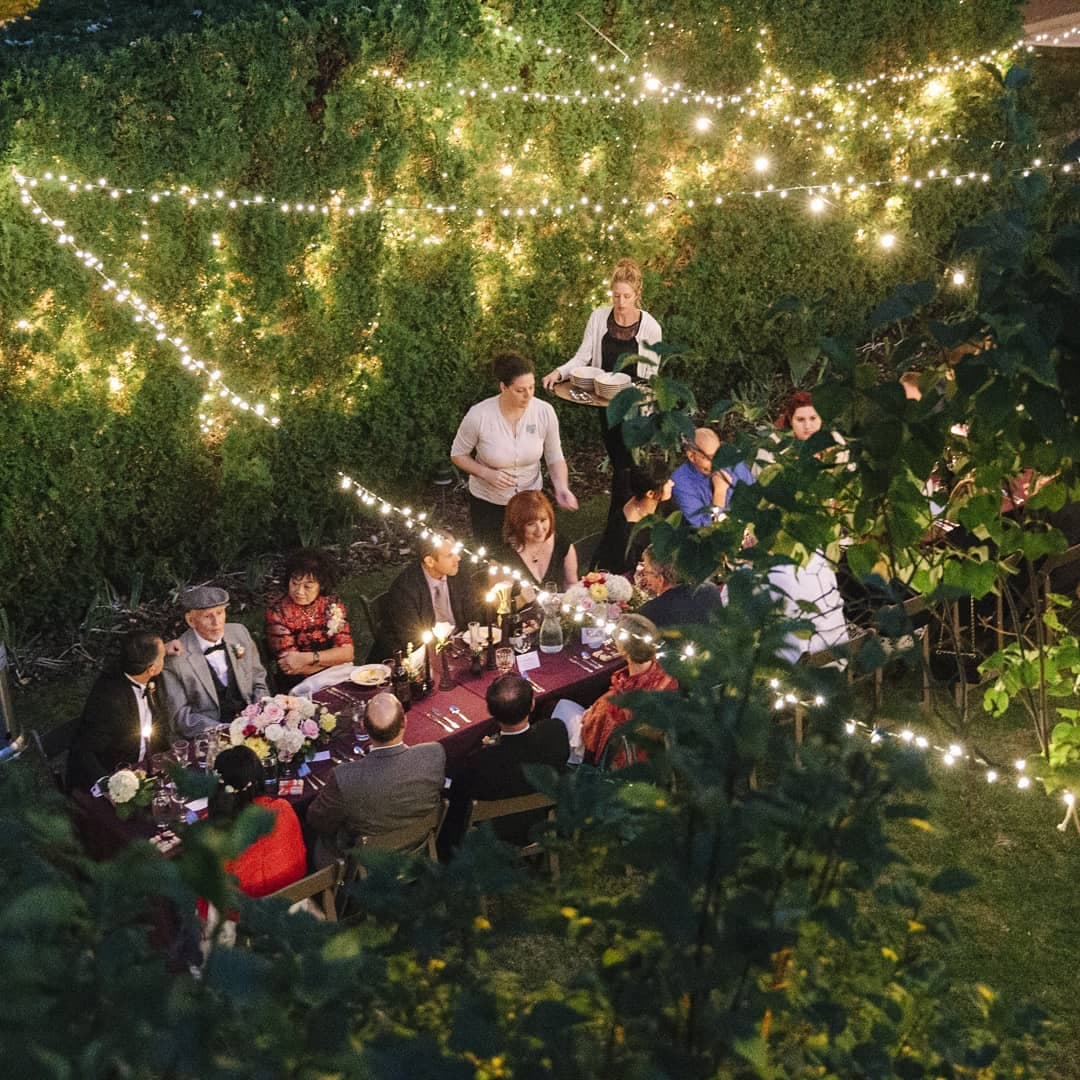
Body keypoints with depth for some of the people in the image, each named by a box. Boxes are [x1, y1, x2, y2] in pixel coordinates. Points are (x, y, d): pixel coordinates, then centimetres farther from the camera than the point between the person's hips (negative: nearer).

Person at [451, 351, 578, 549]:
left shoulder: (545, 412, -18)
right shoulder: (478, 416, -24)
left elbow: (555, 457, -6)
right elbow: (458, 454, -9)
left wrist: (562, 488, -22)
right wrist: (487, 473, -23)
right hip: (487, 502, -2)